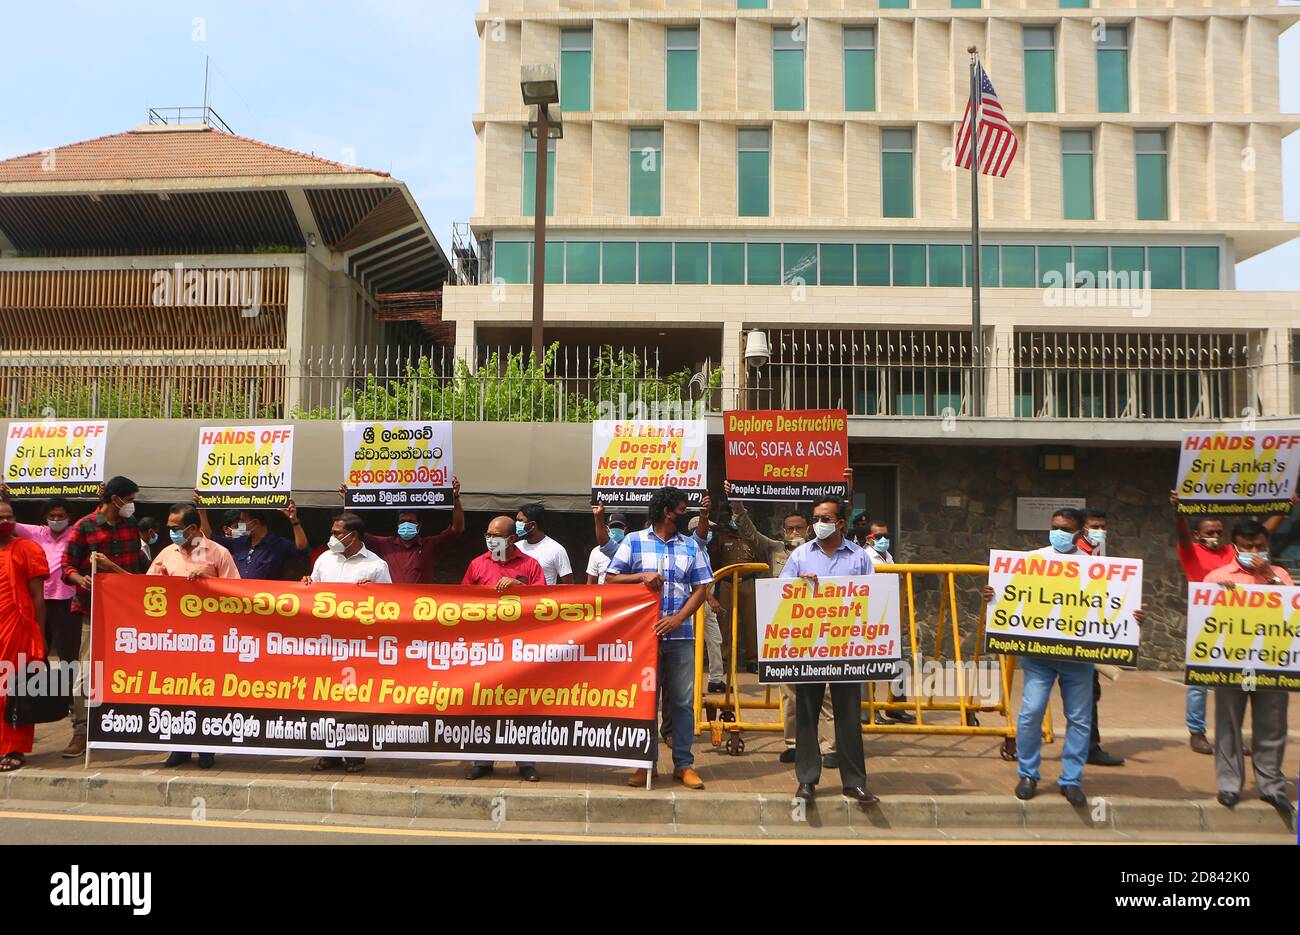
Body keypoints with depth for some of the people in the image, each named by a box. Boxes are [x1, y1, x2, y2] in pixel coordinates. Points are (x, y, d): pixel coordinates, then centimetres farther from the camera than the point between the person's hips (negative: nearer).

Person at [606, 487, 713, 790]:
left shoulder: (691, 546, 11)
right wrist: (642, 576, -14)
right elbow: (610, 580, 2)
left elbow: (701, 588, 6)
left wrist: (677, 619, -7)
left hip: (680, 635, 2)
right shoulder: (634, 541, 4)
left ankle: (684, 764, 13)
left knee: (683, 701, 4)